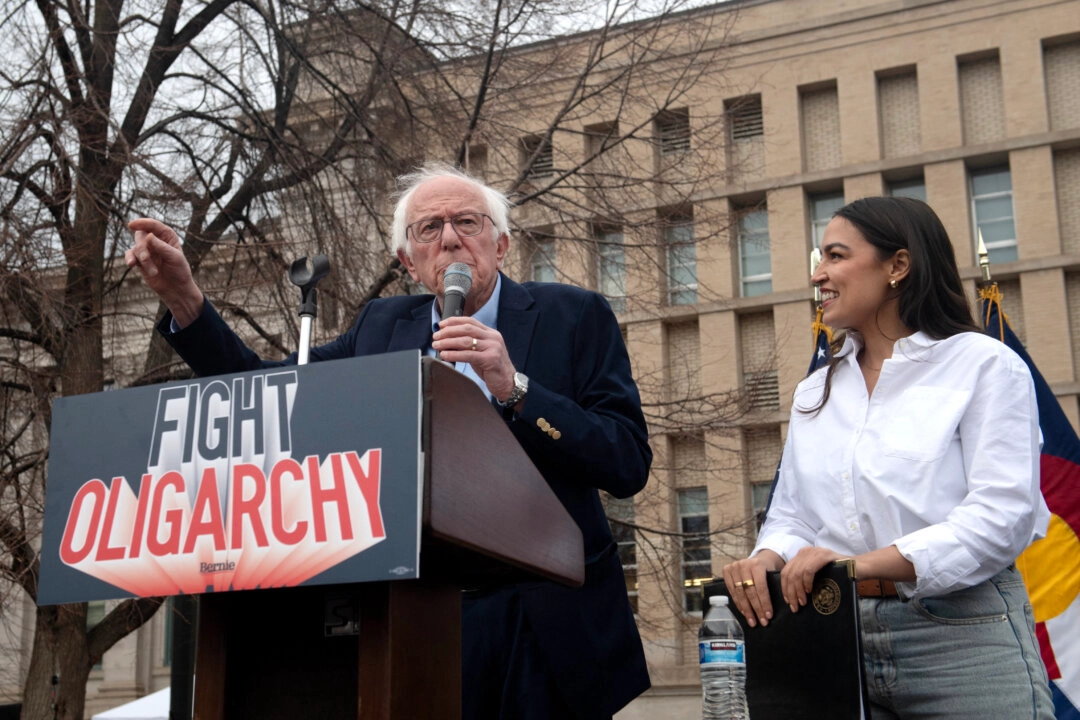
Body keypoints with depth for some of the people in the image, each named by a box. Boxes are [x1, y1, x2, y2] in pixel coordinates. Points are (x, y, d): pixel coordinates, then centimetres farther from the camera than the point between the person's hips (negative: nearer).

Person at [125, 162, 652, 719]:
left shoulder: (573, 316, -1)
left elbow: (630, 464, -10)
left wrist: (512, 388, -21)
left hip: (548, 634, -2)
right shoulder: (384, 327, 11)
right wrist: (183, 298, -1)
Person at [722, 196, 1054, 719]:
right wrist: (768, 557, -11)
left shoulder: (985, 365, -2)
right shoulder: (813, 393, 16)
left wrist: (864, 562, -24)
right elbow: (792, 516, 13)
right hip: (838, 638, 5)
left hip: (960, 641, -5)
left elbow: (1002, 515, -13)